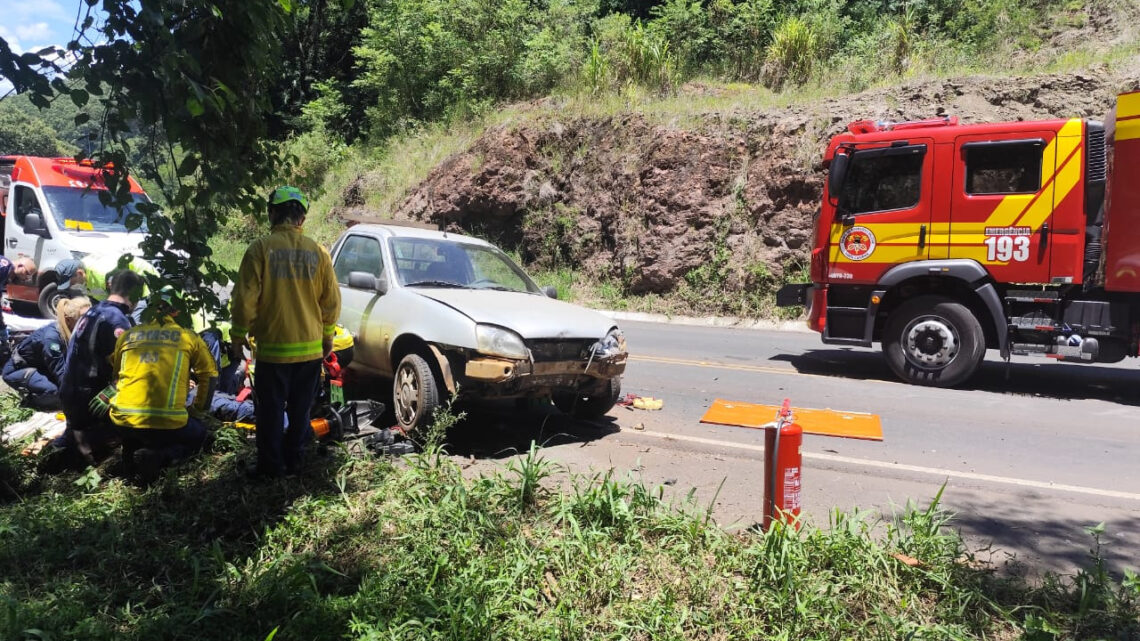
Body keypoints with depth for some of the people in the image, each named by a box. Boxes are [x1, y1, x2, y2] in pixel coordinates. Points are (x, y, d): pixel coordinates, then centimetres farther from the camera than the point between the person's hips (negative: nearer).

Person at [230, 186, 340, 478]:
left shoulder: (261, 248, -10)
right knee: (300, 410, 14)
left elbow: (245, 299, -10)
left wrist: (239, 335, 4)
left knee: (271, 410, 8)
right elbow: (332, 301, 5)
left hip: (272, 347, -3)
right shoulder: (317, 251, 0)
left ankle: (270, 466, 15)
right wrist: (327, 337, 18)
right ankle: (293, 462, 22)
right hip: (310, 348, 3)